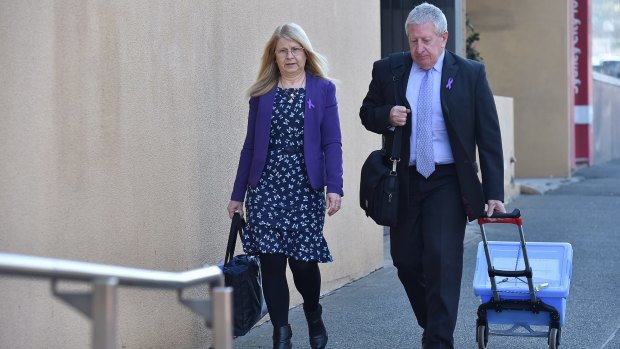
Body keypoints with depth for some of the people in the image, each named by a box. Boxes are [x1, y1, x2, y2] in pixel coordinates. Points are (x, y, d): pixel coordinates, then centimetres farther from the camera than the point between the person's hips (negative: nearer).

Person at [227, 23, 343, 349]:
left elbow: (332, 143, -2)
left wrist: (334, 186, -14)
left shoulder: (323, 90, 3)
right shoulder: (262, 93, 8)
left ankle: (314, 317, 29)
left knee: (303, 260, -1)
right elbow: (250, 145, 11)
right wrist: (238, 194, 10)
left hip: (306, 189, -2)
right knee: (271, 261, -3)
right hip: (266, 188, 2)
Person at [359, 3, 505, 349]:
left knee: (442, 260, -12)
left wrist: (494, 193, -8)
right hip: (403, 181, 3)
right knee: (405, 260, 8)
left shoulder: (470, 74, -3)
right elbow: (367, 113, 14)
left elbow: (489, 136, -3)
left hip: (448, 182, -3)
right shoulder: (388, 70, 3)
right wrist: (386, 116, -11)